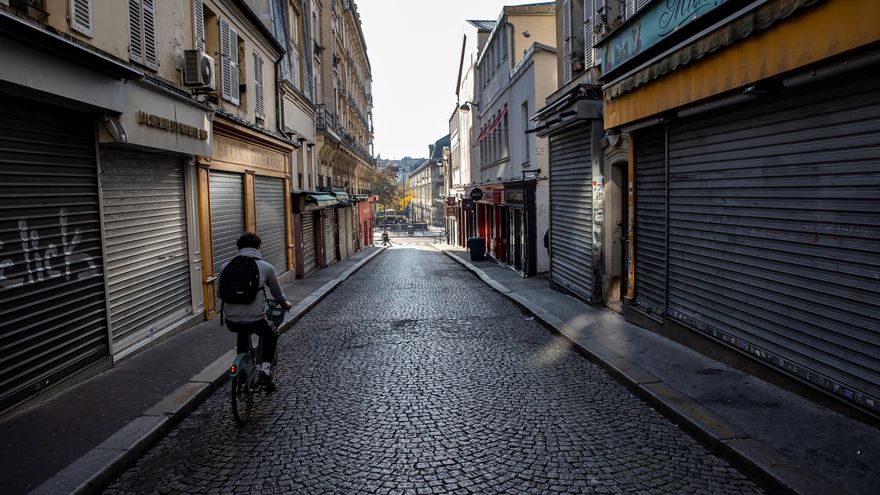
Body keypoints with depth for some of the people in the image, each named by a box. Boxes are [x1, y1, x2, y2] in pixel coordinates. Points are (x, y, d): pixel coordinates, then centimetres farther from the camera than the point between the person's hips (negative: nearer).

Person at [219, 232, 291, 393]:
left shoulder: (226, 267, 5)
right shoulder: (266, 267, 1)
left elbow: (220, 292, 19)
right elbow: (277, 293, 15)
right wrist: (285, 304, 36)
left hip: (231, 321, 3)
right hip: (255, 320, -3)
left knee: (243, 331, 38)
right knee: (271, 336, 29)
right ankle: (265, 370, 16)